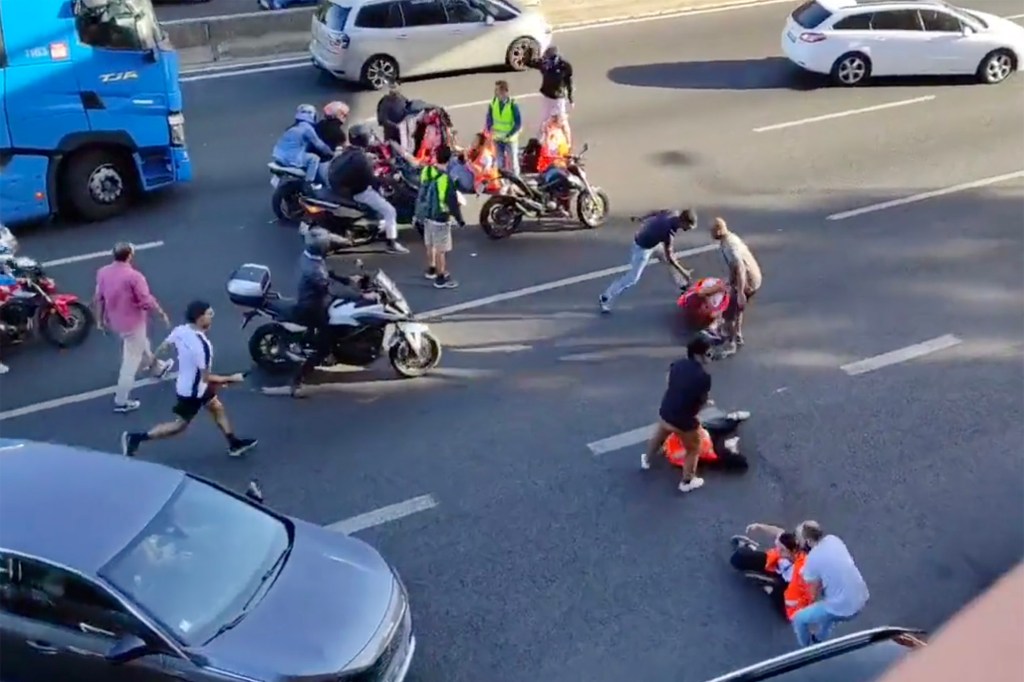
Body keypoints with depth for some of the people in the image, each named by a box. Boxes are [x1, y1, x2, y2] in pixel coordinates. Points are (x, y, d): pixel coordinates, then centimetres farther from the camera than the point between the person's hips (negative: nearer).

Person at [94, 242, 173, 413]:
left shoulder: (103, 272, -6)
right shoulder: (134, 276, -27)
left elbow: (98, 298, 4)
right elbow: (147, 301, -21)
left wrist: (99, 319, 17)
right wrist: (162, 313, -4)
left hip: (115, 321, 8)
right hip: (133, 323, -7)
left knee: (142, 345, 32)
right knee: (131, 362, 5)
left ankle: (157, 368, 56)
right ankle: (121, 402, 11)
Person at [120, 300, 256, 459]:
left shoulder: (180, 330, -12)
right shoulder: (202, 345, -35)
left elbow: (162, 347, 3)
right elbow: (206, 377, -27)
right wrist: (231, 378, -15)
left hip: (186, 383, 8)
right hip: (192, 391, -8)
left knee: (217, 408, 21)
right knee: (180, 425, 12)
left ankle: (234, 444, 35)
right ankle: (136, 437, 17)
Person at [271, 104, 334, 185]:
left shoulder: (293, 126, 17)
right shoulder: (307, 128, -8)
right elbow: (318, 144, -2)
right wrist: (331, 153, 13)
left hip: (279, 158, 9)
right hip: (291, 159, -9)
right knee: (314, 158, 2)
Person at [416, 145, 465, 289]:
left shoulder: (426, 171, -6)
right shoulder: (446, 180, -28)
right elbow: (453, 202, -20)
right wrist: (460, 219, -7)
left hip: (426, 214, 8)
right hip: (440, 218, -8)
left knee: (430, 244, 24)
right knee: (441, 249, 5)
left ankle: (431, 269, 41)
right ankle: (441, 278, 15)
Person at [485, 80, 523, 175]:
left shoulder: (513, 104, -21)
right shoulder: (494, 101, -8)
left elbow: (518, 123, -17)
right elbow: (489, 117, 6)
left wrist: (508, 135, -22)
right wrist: (489, 129, -10)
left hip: (510, 139, -4)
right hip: (497, 138, 4)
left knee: (512, 161, 8)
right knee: (500, 161, 17)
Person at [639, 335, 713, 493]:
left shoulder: (676, 364, -8)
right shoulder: (704, 377, -25)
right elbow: (703, 402, -12)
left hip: (665, 413, 6)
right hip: (684, 421, -6)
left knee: (658, 437, 35)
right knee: (693, 450, 22)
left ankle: (647, 460, 60)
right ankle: (687, 482, 36)